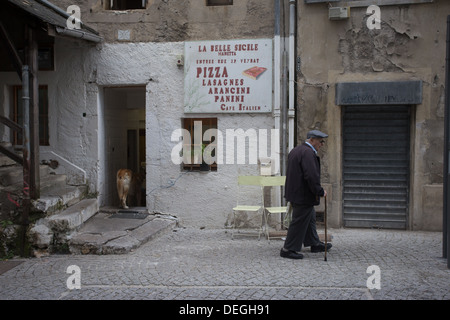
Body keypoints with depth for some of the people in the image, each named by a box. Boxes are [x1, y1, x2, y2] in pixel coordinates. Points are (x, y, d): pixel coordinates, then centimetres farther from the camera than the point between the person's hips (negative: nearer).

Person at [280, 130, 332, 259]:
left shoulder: (295, 150, 13)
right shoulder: (308, 152, -20)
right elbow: (311, 175, -27)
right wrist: (320, 191, -16)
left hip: (295, 192, 11)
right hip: (303, 195, -11)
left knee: (310, 218, 21)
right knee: (299, 222, -1)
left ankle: (315, 244, 34)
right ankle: (288, 249, 7)